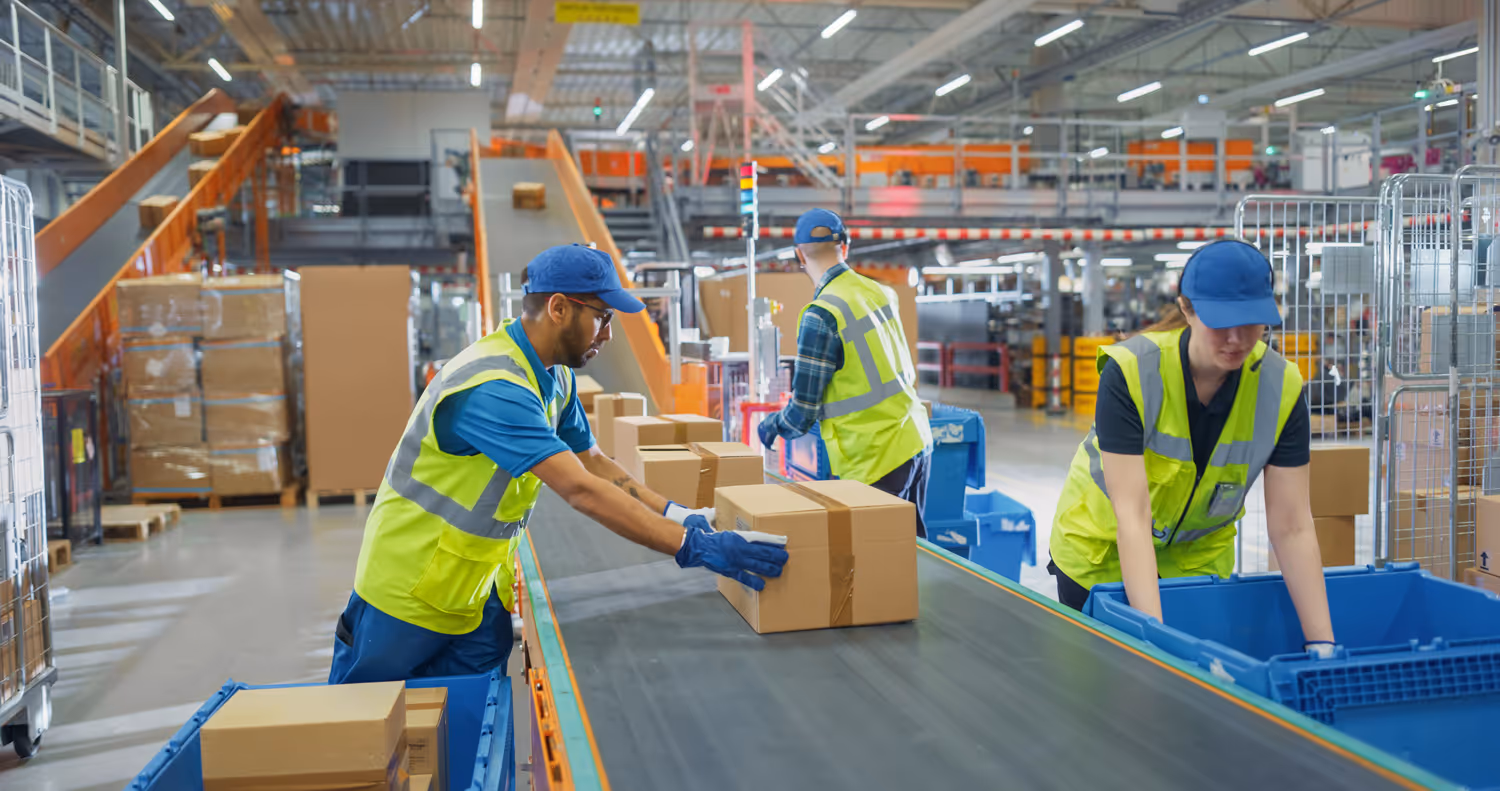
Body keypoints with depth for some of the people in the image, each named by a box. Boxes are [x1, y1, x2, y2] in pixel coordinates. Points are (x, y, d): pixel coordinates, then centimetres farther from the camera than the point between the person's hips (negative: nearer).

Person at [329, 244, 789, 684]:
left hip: (481, 595, 8)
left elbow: (591, 461, 9)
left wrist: (672, 513, -4)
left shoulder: (555, 377, 1)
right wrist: (692, 546, -39)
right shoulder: (493, 388, -30)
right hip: (410, 597, -8)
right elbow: (580, 489, -37)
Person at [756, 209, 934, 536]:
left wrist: (770, 426, 7)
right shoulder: (880, 292, 4)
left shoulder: (822, 316, -17)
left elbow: (803, 414, -13)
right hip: (917, 442, 8)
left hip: (877, 460, -7)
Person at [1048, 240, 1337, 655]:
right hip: (1103, 545, -2)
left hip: (1201, 554, 3)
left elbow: (1291, 527, -18)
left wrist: (1322, 642, -23)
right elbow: (1131, 515, -34)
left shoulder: (1281, 387, -20)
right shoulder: (1129, 371, -30)